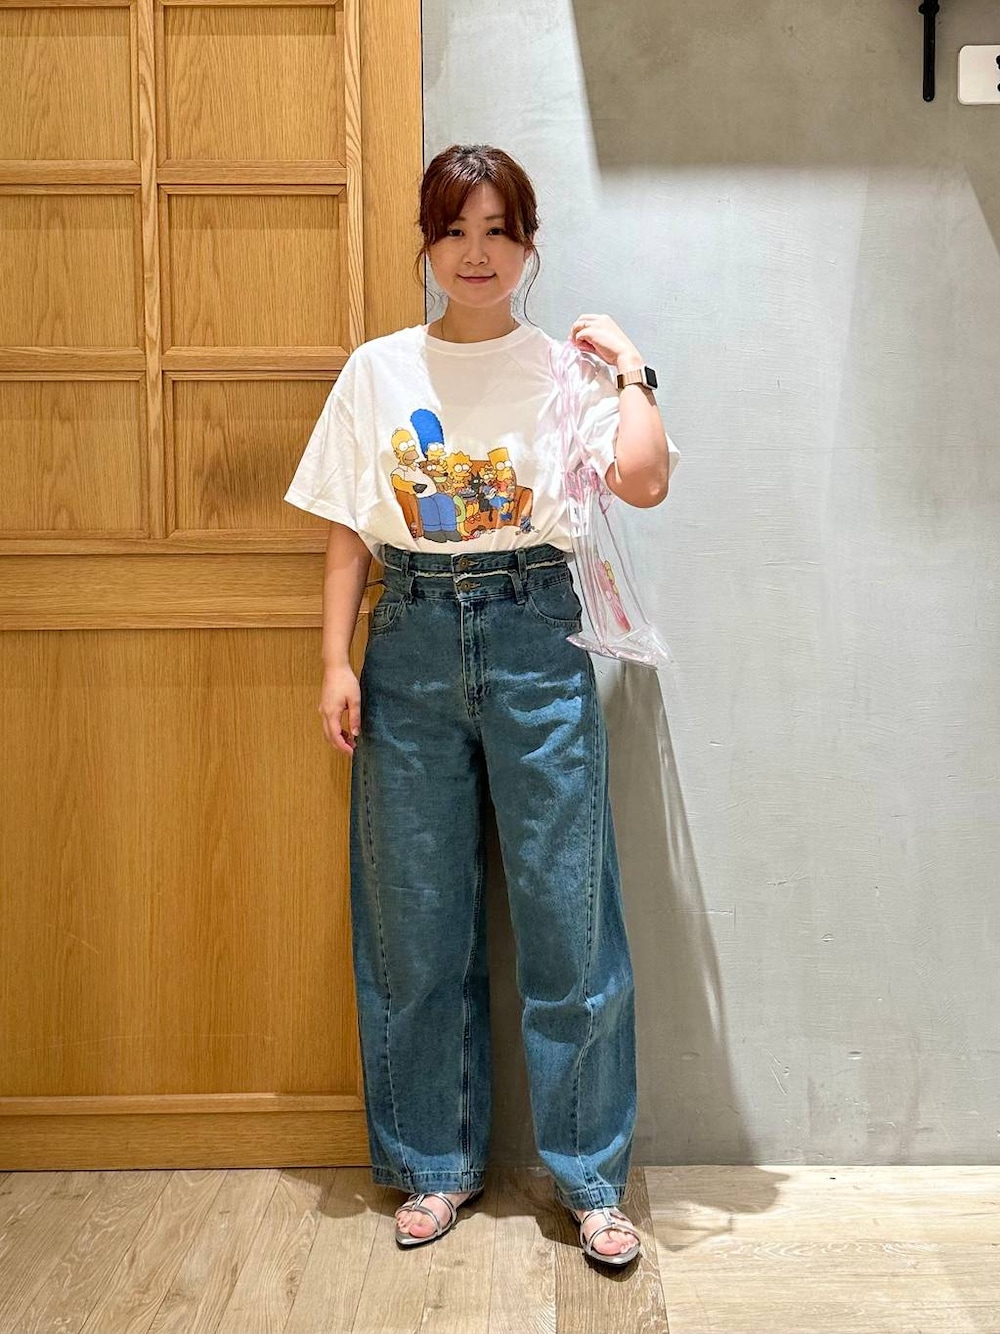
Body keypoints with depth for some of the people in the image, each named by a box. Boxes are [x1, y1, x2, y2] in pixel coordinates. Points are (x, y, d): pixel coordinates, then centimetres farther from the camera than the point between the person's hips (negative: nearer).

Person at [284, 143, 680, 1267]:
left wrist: (631, 368, -5)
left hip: (534, 637, -1)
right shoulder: (378, 371, 8)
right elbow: (349, 534, 7)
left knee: (566, 913, 1)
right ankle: (435, 1163, 25)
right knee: (415, 920, 7)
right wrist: (336, 662, 0)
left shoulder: (565, 367, 3)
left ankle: (589, 1176, 17)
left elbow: (643, 481, -13)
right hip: (413, 640, 2)